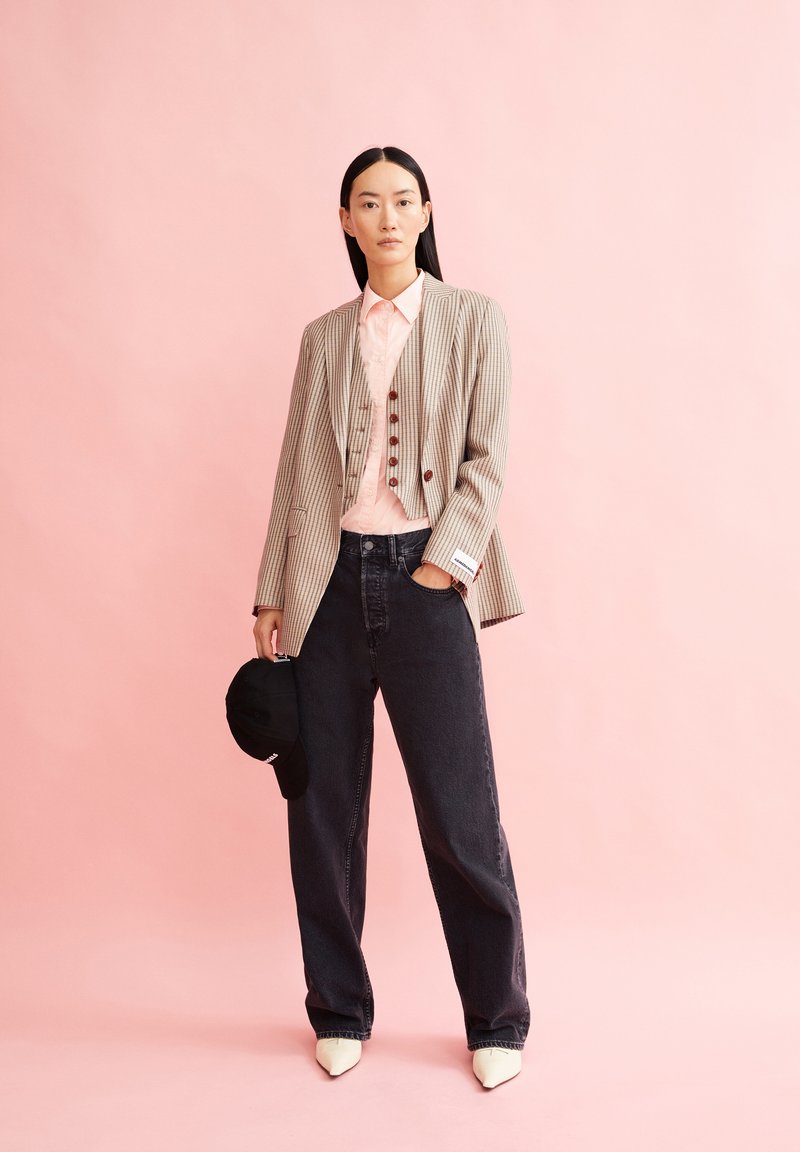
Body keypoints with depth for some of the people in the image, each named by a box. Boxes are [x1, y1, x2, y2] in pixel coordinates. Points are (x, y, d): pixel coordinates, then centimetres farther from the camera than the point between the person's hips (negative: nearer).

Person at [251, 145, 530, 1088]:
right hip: (331, 581, 3)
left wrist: (443, 565, -12)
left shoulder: (473, 320, 7)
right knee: (322, 805, 6)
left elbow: (487, 458, -1)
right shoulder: (323, 338, 15)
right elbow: (296, 472, 12)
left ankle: (497, 1022, 15)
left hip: (424, 578, -3)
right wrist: (271, 595, 7)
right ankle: (340, 1014, 23)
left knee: (458, 811, -3)